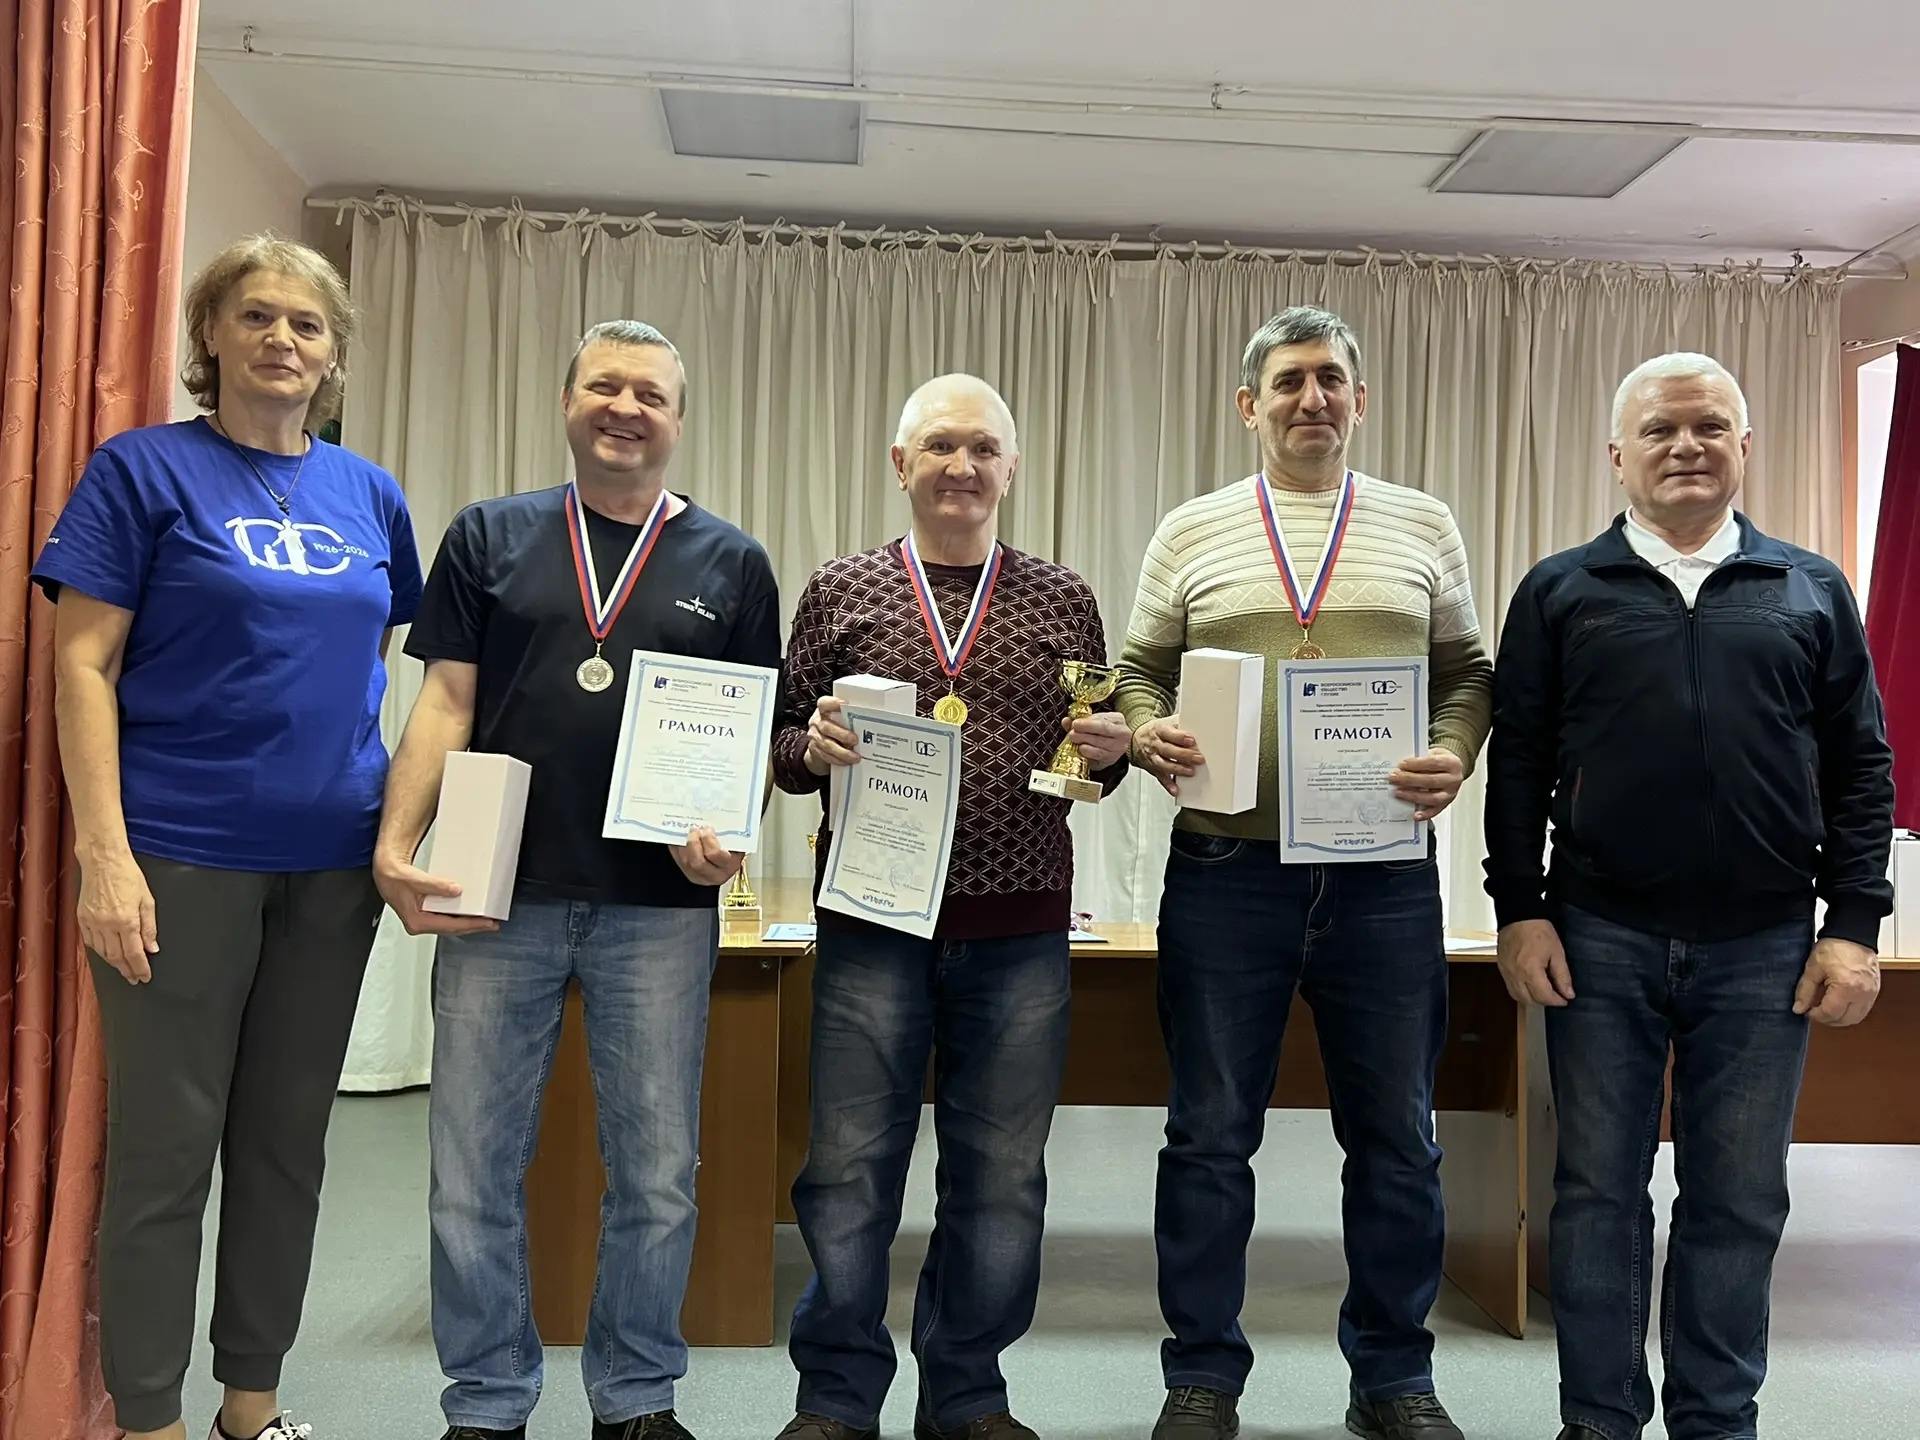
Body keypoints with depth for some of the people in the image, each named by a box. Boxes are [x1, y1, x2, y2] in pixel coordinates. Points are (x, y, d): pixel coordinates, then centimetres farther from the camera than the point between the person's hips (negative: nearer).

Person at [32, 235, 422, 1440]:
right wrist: (105, 854, -14)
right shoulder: (145, 469, -2)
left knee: (290, 1138, 13)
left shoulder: (371, 495, 10)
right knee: (167, 1145, 5)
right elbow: (84, 667, -6)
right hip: (183, 858, -4)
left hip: (334, 860, 4)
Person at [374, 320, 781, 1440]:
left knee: (657, 1177, 8)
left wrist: (729, 835, -12)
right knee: (476, 1172, 8)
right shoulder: (490, 537, 9)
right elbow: (446, 703, 4)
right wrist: (398, 845, -7)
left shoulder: (730, 562, 8)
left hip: (661, 906, 0)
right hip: (499, 895, 1)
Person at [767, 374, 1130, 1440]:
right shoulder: (841, 591, 6)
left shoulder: (1063, 600, 9)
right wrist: (812, 748, -13)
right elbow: (782, 747, 8)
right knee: (850, 1166, 5)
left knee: (1000, 1176, 10)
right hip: (871, 923, -1)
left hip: (1020, 931, 2)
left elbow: (1098, 759, 14)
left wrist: (1107, 751, -8)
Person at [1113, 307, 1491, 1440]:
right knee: (1212, 1133, 7)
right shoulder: (1191, 533, 8)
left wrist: (1454, 758, -9)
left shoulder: (1424, 527, 10)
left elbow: (1467, 671, 10)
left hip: (1386, 874, 1)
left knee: (1396, 1135, 11)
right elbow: (1142, 670, 9)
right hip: (1225, 871, -1)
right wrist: (1148, 732, -12)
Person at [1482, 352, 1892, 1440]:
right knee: (1600, 1188, 7)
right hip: (1600, 939, -1)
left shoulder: (1813, 592, 8)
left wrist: (1856, 925, 0)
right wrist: (1521, 912, -4)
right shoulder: (1561, 592, 4)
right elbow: (1518, 765, 2)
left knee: (1740, 1201, 9)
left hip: (1763, 948, 1)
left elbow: (1860, 769, 7)